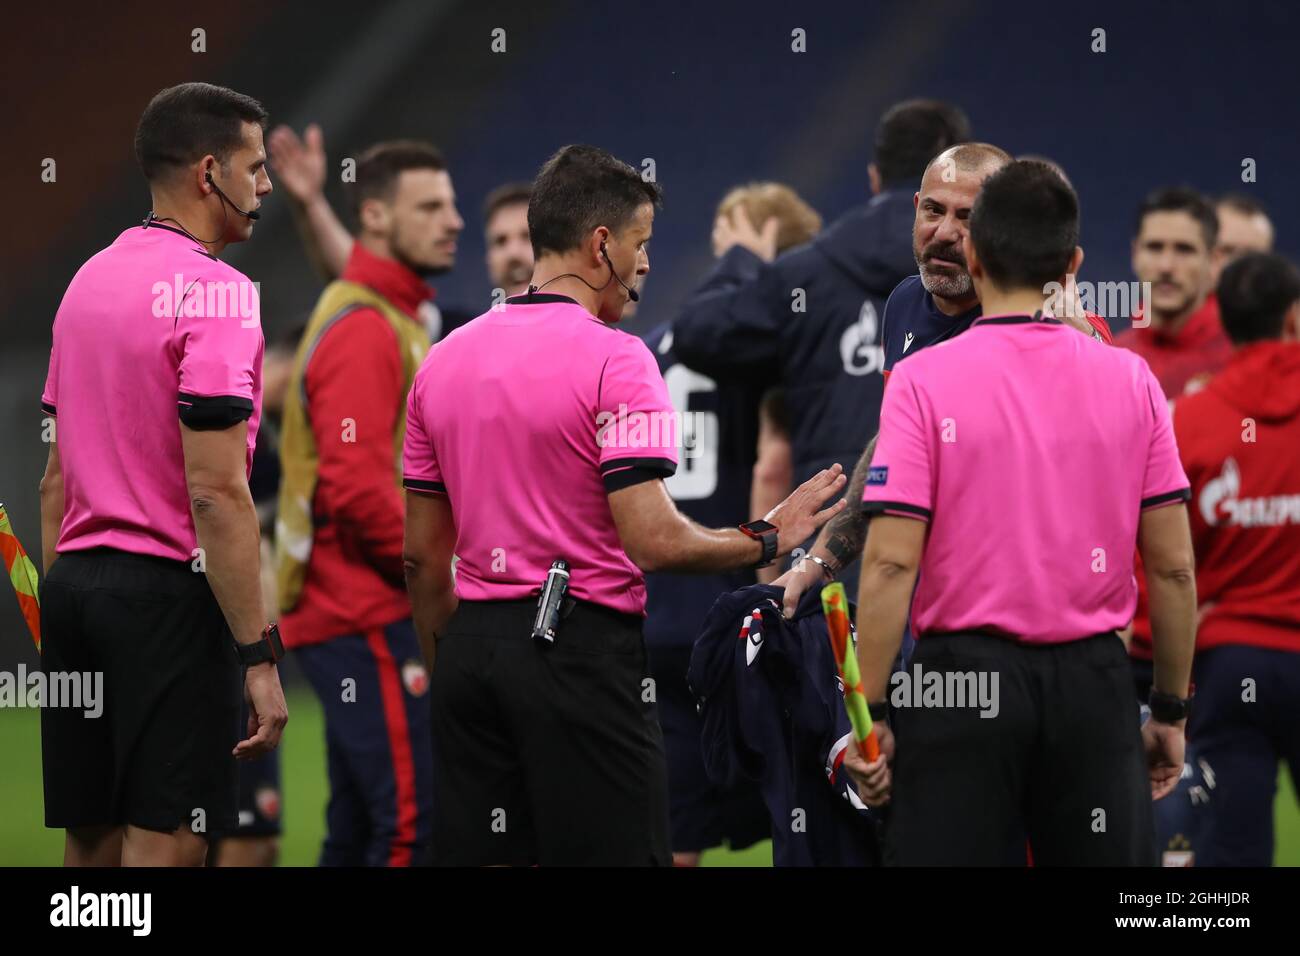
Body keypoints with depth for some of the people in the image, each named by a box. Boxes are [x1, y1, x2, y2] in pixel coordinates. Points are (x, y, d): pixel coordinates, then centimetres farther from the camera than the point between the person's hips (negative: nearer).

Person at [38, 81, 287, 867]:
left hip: (75, 585, 8)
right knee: (164, 844, -6)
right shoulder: (214, 292, -13)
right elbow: (216, 492, -19)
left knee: (92, 844, 10)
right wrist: (259, 656, -18)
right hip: (168, 593, -8)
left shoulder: (91, 280, 14)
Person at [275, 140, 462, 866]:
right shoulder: (364, 330, -13)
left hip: (371, 613, 10)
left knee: (359, 832, 11)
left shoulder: (397, 319, 19)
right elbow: (355, 485, -22)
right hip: (370, 616, -10)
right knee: (413, 822, -13)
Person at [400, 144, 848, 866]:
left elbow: (423, 554, 13)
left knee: (477, 855, 7)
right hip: (581, 640, -7)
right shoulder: (614, 360, -11)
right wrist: (768, 539, -2)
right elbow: (655, 541, -18)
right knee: (612, 855, -2)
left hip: (473, 646, 7)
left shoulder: (444, 360, 10)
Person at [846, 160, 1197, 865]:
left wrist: (868, 717, -6)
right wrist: (1171, 710, 13)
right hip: (1092, 682, 2)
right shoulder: (1130, 381, 1)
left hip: (967, 677, -2)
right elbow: (1174, 567, 3)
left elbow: (891, 564, -12)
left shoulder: (924, 381, -7)